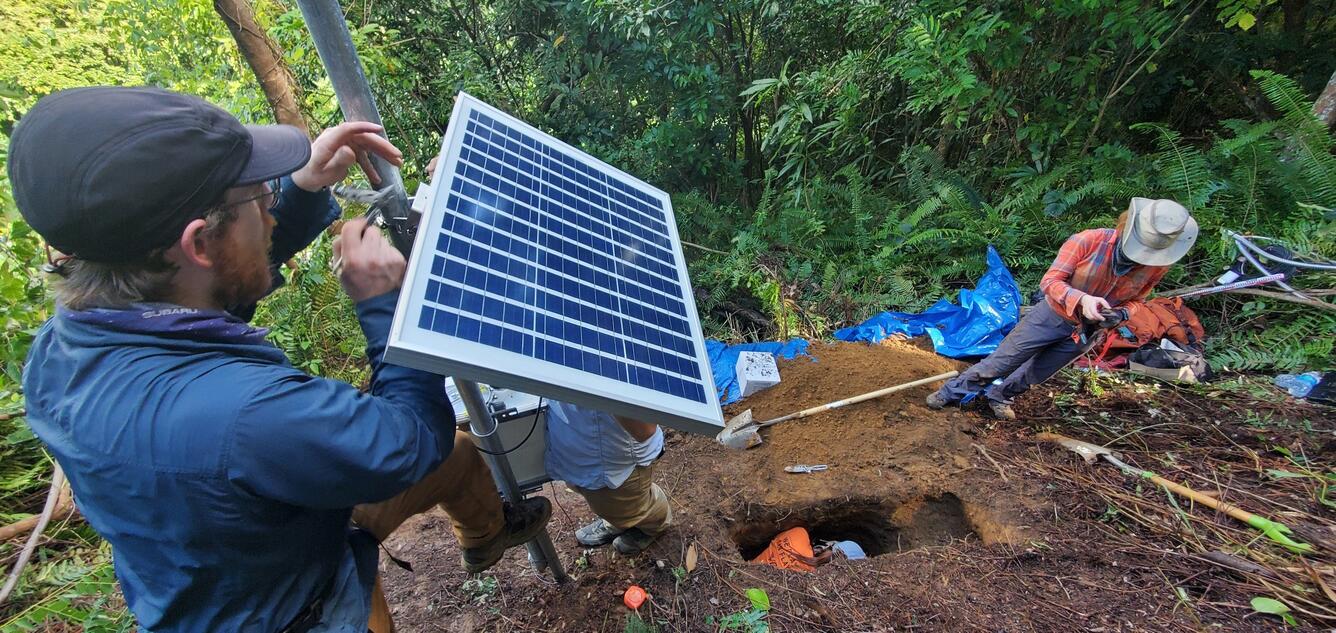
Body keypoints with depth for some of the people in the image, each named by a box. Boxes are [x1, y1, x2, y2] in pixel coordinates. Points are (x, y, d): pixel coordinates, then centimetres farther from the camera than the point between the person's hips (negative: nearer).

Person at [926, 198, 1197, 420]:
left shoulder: (1157, 265, -13)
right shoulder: (1088, 241, -26)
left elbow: (1136, 301, 4)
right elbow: (1050, 281, -23)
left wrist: (1119, 314, -19)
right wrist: (1082, 299, -40)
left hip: (1086, 331, 4)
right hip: (1053, 315, -4)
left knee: (1035, 374, 16)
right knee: (1001, 362, 2)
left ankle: (1000, 395, 41)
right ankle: (953, 391, 17)